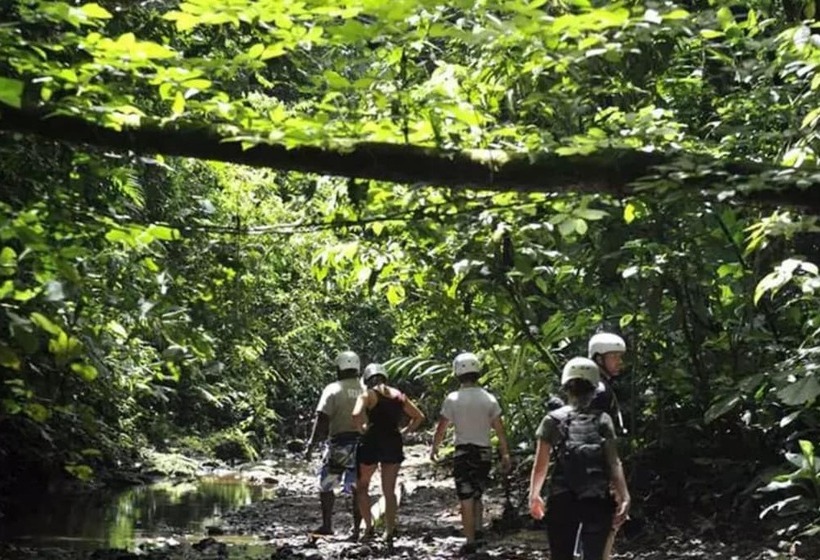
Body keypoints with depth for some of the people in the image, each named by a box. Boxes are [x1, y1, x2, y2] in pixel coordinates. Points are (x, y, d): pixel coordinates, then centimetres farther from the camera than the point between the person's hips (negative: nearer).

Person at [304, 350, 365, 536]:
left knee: (326, 485, 8)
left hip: (339, 442, -4)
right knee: (356, 487, 9)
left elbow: (322, 419, -12)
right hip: (363, 442, 4)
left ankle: (327, 526, 6)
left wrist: (311, 445, -10)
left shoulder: (333, 390, -7)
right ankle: (357, 527, 8)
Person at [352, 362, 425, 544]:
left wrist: (362, 430, -6)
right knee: (389, 491, 11)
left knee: (362, 486, 14)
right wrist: (404, 431, 13)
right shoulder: (399, 396, 11)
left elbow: (356, 415, -22)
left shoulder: (368, 395, -3)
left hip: (372, 442, -4)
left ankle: (368, 527, 8)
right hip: (394, 444, 4)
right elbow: (419, 417, 15)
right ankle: (389, 532, 7)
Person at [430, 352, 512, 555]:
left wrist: (434, 447, 15)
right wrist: (505, 455, 8)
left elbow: (441, 428, -2)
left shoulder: (453, 399, -8)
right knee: (477, 496, 19)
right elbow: (500, 431, 0)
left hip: (463, 452, -3)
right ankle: (478, 532, 17)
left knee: (466, 500, 1)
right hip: (485, 452, 3)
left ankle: (470, 541, -1)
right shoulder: (489, 399, -2)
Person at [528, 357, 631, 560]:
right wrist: (624, 498, -6)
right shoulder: (603, 421, 2)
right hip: (598, 500, 0)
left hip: (562, 500, 0)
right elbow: (614, 463, -6)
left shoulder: (553, 420, 3)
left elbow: (540, 465, 2)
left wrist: (534, 495, 13)